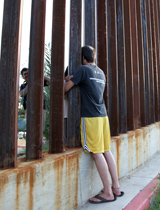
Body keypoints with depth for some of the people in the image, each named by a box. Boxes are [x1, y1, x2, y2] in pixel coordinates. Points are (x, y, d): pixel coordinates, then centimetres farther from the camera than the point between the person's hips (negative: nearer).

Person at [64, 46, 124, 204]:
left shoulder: (83, 69, -4)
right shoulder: (101, 73, 18)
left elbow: (67, 87, -4)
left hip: (90, 116, -8)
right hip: (103, 115, 8)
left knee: (97, 153, -3)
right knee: (106, 151, 11)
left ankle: (108, 193, 4)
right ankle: (116, 188, 19)